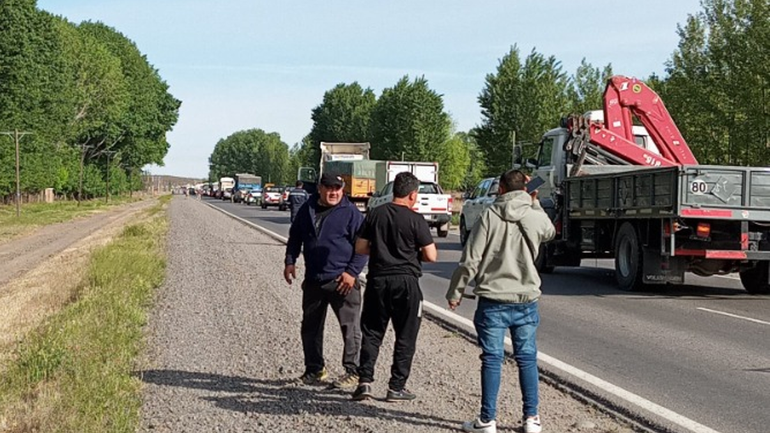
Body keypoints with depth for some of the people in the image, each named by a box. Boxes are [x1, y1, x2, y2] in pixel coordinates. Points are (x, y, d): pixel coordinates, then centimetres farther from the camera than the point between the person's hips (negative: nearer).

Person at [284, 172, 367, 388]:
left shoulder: (350, 212, -5)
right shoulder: (307, 209, 10)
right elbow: (295, 237, 22)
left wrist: (352, 272, -12)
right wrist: (290, 261, 11)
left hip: (341, 281, -5)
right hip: (313, 281, 5)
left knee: (350, 328, -4)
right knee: (310, 327, 12)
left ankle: (352, 371, 4)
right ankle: (315, 369, 24)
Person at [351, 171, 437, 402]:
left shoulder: (375, 214, 2)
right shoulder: (415, 220, -9)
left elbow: (360, 247, 5)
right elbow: (431, 255, -9)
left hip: (378, 279, 3)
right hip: (405, 281, -3)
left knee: (371, 333, 12)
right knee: (405, 337, 8)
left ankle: (365, 381, 3)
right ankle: (397, 387, 9)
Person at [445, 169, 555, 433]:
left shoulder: (490, 217, -8)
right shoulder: (536, 217, 1)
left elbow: (470, 260, -9)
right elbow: (550, 233, 27)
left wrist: (455, 293, 2)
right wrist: (534, 202, 25)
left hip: (493, 301, -2)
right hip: (527, 300, 2)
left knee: (492, 359, 2)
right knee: (527, 359, 10)